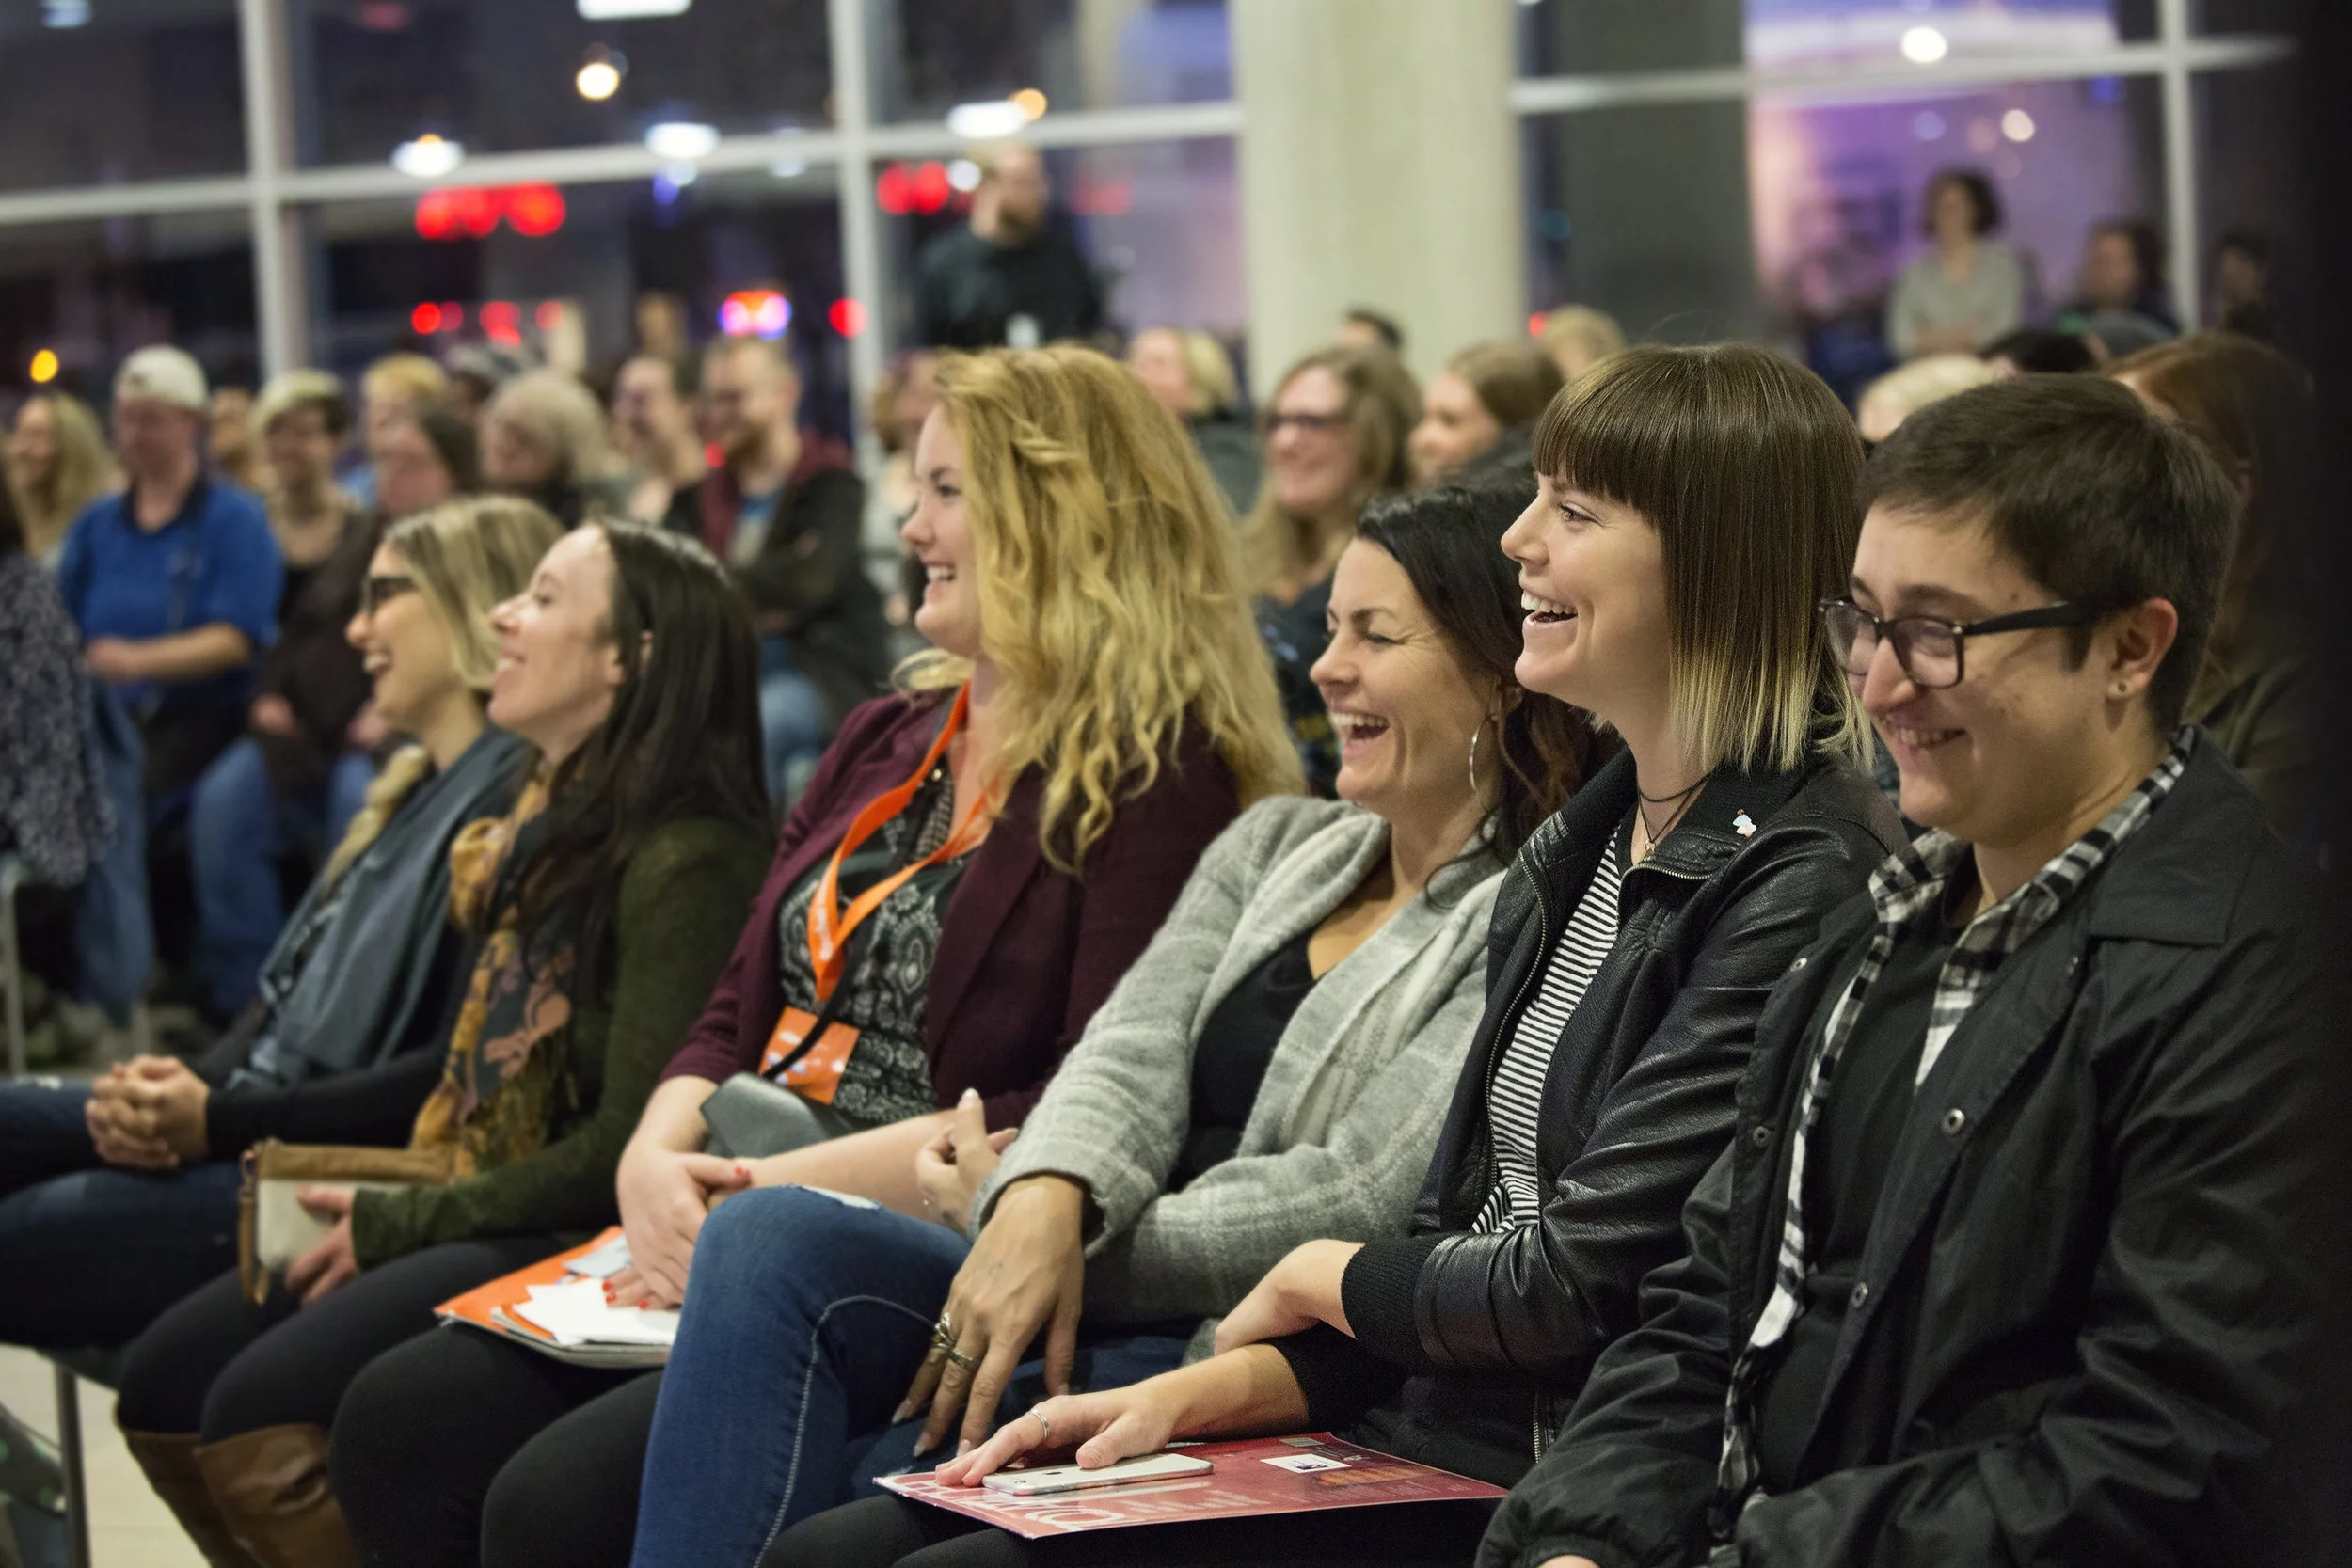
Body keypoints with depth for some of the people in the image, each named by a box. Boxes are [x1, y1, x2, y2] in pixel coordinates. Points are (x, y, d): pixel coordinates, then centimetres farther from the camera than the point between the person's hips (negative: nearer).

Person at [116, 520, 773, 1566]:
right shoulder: (547, 828, 14)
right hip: (480, 1214, 10)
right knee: (164, 1384, 1)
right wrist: (376, 1214, 2)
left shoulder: (682, 863, -16)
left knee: (259, 1414, -23)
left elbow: (629, 1147, -20)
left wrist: (399, 1226, -12)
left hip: (586, 1243, -10)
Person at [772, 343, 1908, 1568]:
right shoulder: (1572, 855, 14)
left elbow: (1578, 1287, -17)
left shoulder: (1800, 885, -15)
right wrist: (1193, 1395, 3)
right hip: (1412, 1435, 9)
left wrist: (1321, 1277, 1)